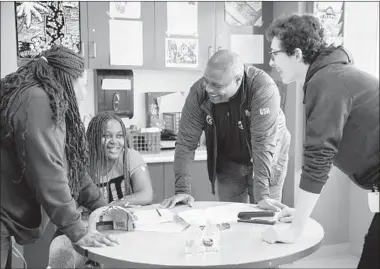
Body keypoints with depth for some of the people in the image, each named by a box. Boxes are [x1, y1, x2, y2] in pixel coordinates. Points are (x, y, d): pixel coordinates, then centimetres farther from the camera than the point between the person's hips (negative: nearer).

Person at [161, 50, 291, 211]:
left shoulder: (263, 89, -31)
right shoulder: (199, 91, -21)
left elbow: (263, 142, -33)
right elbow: (186, 141, -19)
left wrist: (262, 196, -35)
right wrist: (182, 190, -24)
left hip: (267, 163, -2)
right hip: (228, 164, 3)